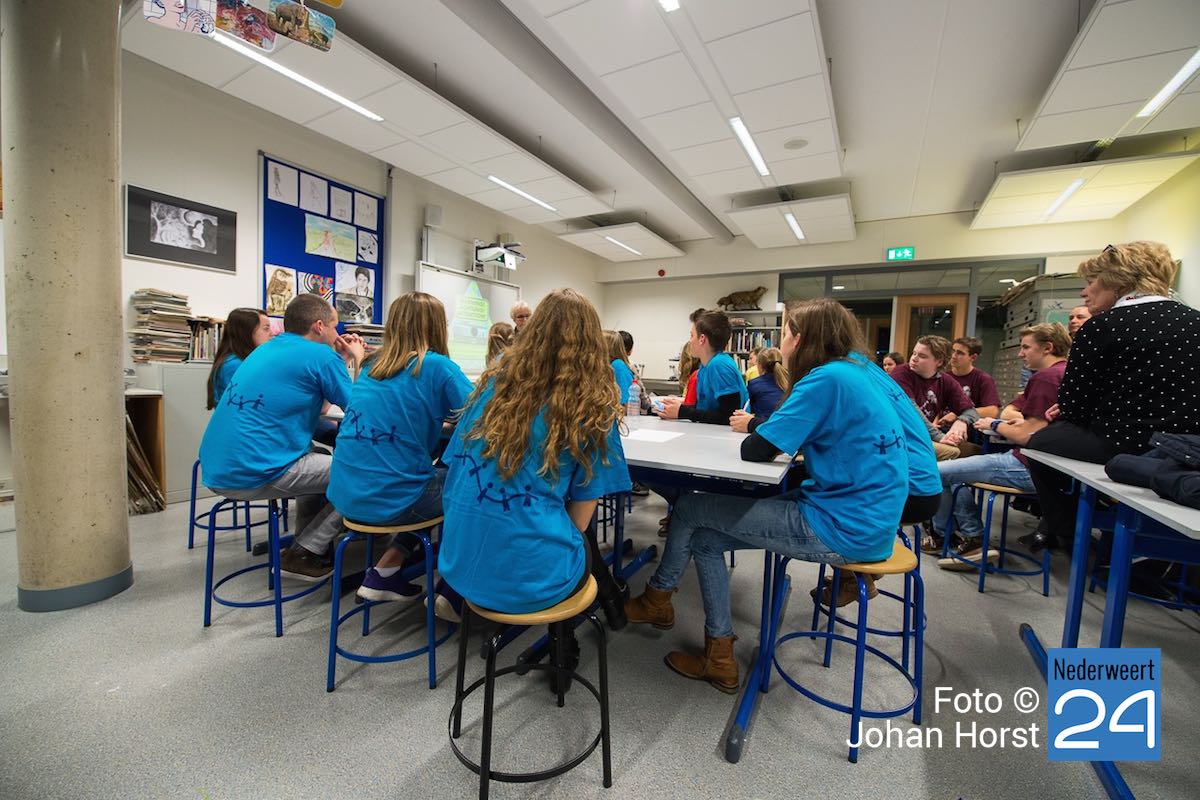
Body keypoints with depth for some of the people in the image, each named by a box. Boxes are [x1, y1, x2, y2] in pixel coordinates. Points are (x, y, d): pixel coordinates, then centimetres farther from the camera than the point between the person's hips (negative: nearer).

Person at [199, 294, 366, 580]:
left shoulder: (267, 349, 14)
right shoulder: (320, 355, -11)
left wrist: (343, 360, 19)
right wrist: (356, 360, 10)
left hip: (216, 469, 9)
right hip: (252, 473, -9)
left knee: (317, 459, 28)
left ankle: (308, 540, 29)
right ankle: (303, 554, 6)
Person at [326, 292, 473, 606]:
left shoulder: (372, 365, 9)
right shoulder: (437, 366, -11)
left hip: (346, 495, 7)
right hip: (388, 498, -7)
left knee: (436, 475, 27)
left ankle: (385, 572, 22)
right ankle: (450, 591, 20)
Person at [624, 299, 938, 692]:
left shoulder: (827, 378, -19)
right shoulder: (861, 369, 11)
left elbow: (757, 451, -17)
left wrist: (752, 434, 4)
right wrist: (760, 426, 6)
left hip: (842, 528, -9)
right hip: (865, 518, 9)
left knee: (689, 508, -2)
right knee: (704, 538, 8)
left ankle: (657, 599, 24)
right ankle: (718, 657, 21)